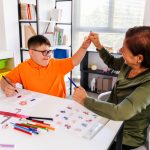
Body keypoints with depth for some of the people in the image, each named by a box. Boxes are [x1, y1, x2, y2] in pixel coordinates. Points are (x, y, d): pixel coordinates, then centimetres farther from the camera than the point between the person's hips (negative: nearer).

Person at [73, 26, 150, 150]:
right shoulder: (129, 63, -11)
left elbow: (120, 113, -39)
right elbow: (112, 63, 11)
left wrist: (85, 100, -27)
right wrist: (98, 46, -4)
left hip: (125, 139, -5)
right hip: (110, 119, 5)